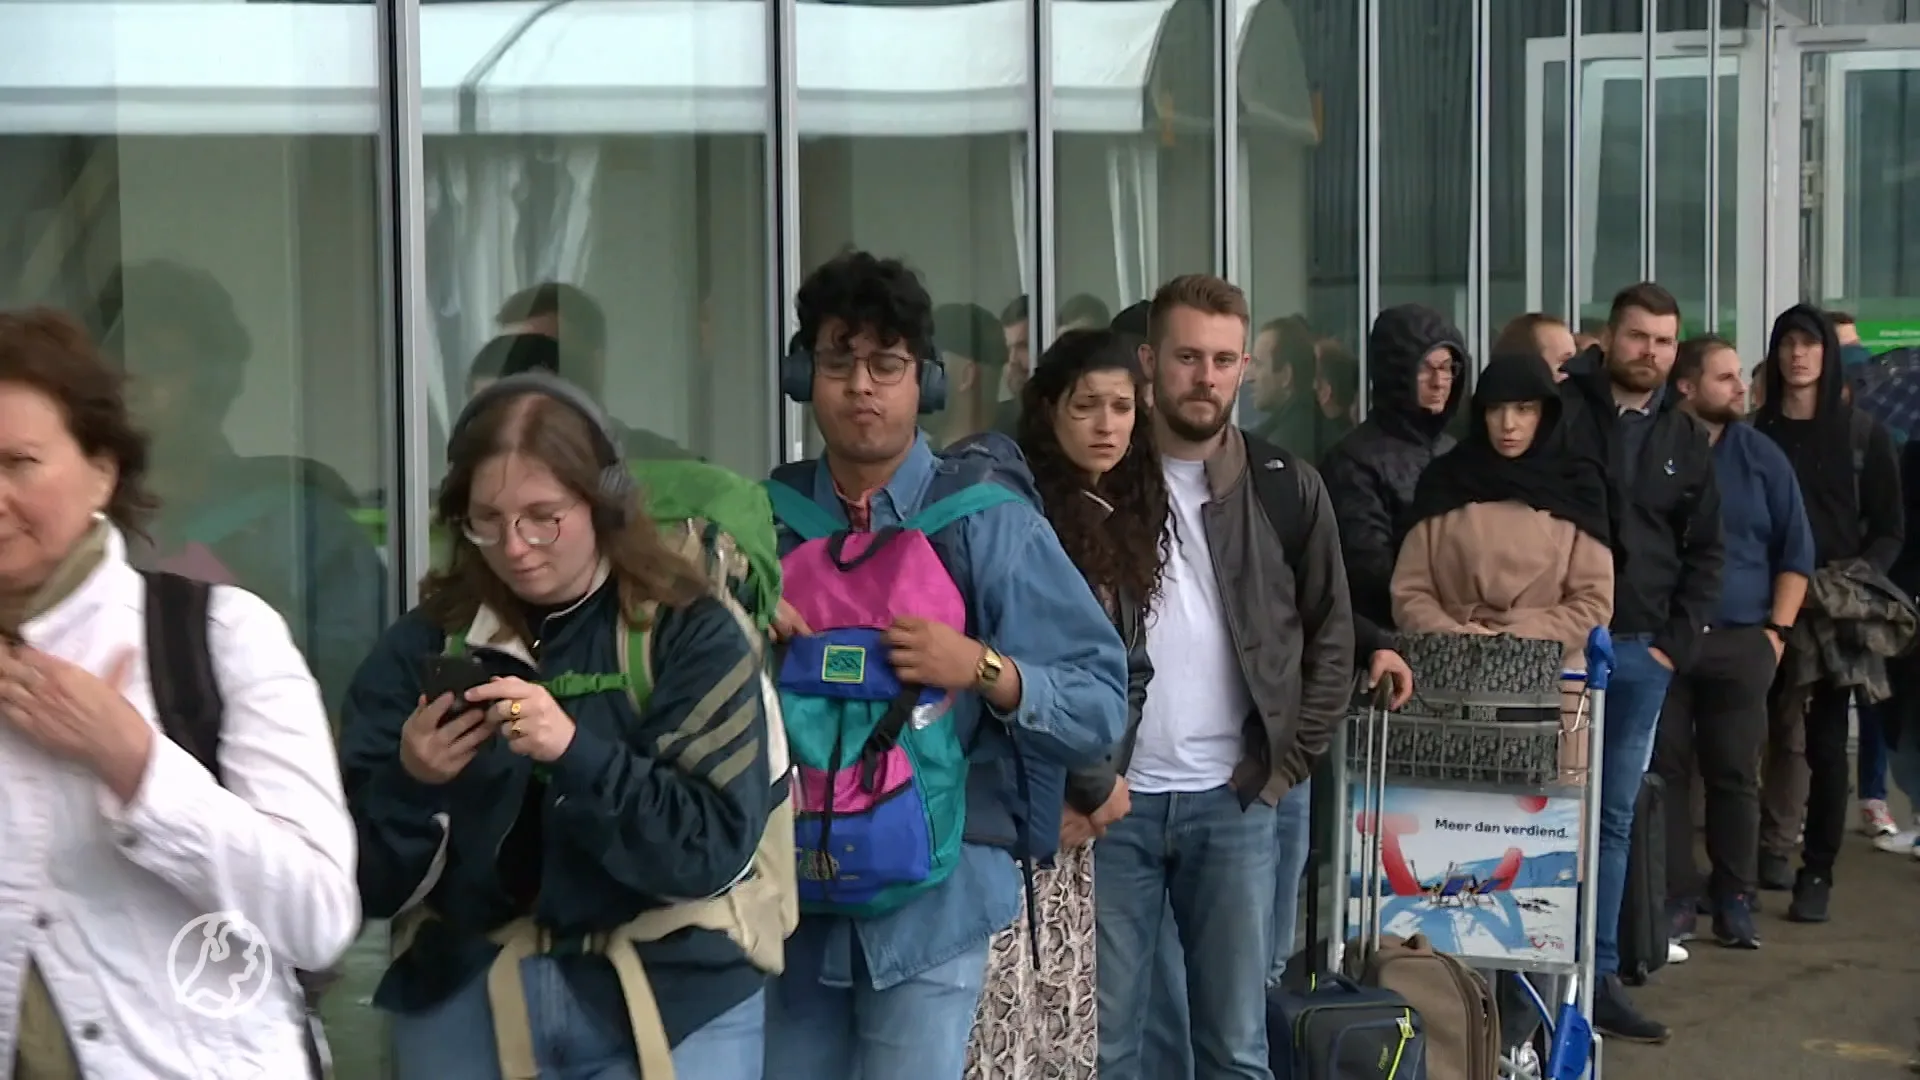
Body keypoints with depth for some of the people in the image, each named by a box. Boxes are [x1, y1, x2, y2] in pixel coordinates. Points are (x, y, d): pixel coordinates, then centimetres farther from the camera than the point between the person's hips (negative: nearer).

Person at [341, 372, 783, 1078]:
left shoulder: (691, 633, -6)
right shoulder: (420, 648, 2)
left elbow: (716, 847, -14)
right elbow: (365, 883, 1)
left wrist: (577, 753, -26)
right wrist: (409, 782, -18)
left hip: (669, 998, -2)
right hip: (461, 1000, 3)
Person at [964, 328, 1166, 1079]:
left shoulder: (1127, 522, 13)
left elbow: (1129, 671, 14)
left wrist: (1104, 776, -1)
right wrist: (1095, 784, -8)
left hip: (1074, 811, 8)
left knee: (1067, 1019, 11)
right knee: (1003, 1018, -9)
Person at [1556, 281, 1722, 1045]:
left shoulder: (1686, 441, 12)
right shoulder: (1556, 411, -3)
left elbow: (1703, 553, 14)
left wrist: (1678, 643, 2)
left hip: (1642, 652, 4)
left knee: (1613, 821, 10)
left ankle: (1598, 978, 16)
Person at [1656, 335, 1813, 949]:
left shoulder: (1761, 457, 8)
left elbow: (1795, 550, 12)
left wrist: (1777, 629, 4)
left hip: (1741, 643, 1)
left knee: (1735, 775, 3)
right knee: (1667, 771, 1)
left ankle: (1735, 900, 12)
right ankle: (1676, 898, 8)